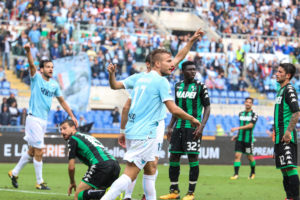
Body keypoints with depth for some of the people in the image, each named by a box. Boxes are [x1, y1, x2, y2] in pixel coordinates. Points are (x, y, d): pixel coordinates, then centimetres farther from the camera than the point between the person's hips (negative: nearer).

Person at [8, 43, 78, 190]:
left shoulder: (54, 84, 12)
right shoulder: (36, 78, -4)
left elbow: (62, 101, 21)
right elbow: (32, 65, -22)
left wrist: (72, 116, 17)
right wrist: (28, 51, -40)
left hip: (44, 121, 7)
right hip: (34, 118, -7)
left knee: (32, 151, 13)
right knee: (38, 151, -6)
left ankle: (14, 173, 28)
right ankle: (39, 182, 3)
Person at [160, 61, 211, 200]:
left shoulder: (200, 86, -2)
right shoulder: (178, 86, 13)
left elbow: (207, 107, -4)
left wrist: (201, 126, -15)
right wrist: (170, 126, 18)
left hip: (193, 127, -5)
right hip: (179, 126, 5)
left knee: (193, 158, -6)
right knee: (174, 157, 4)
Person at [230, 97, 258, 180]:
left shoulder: (254, 114, -5)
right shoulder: (240, 114, 13)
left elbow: (250, 125, -18)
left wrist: (237, 128, -24)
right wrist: (237, 135, 16)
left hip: (248, 139, -4)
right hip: (240, 139, 4)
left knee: (250, 157, 6)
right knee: (237, 155, -9)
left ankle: (253, 173, 29)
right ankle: (236, 174, -11)